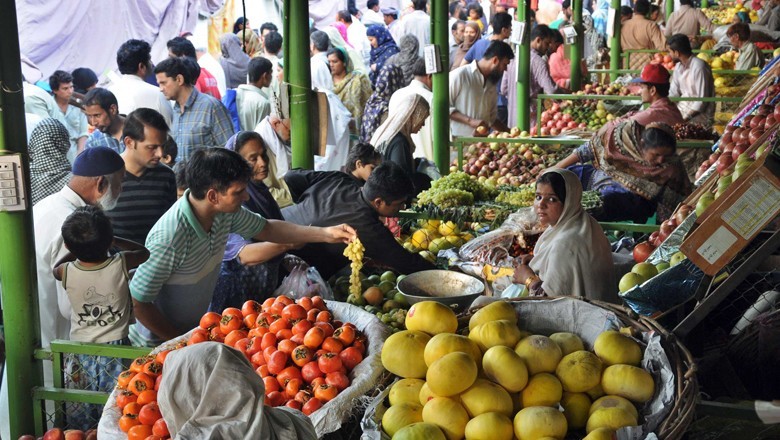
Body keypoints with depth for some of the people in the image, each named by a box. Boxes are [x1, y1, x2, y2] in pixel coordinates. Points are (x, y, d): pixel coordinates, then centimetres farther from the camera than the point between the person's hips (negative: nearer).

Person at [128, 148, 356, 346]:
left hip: (196, 327, 7)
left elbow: (267, 229, 8)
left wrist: (326, 233, -1)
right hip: (159, 344, -7)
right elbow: (139, 302, -26)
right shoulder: (170, 238, -33)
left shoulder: (225, 212, -11)